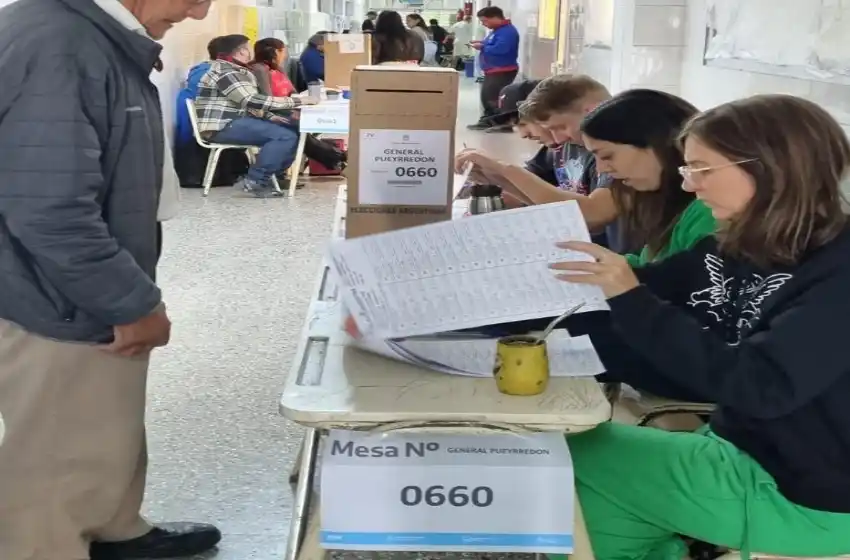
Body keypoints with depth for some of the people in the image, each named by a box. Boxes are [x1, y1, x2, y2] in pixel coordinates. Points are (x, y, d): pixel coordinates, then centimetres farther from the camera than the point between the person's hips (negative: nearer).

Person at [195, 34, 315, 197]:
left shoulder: (239, 71, 17)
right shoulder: (224, 72, -15)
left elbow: (251, 103, 20)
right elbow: (253, 101, -24)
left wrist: (270, 116, 0)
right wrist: (299, 101, -22)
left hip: (237, 120, 10)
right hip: (222, 126, -10)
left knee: (294, 128, 3)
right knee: (285, 136, -22)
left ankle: (271, 174, 8)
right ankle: (254, 182, -17)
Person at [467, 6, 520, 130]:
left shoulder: (507, 31, -20)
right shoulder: (497, 30, 14)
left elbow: (499, 49, -31)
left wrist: (482, 47, -20)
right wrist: (481, 43, 8)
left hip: (503, 72, -11)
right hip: (493, 71, 11)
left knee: (494, 98, -11)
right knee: (486, 97, 18)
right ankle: (487, 121, 29)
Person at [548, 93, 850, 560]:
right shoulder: (737, 249, 1)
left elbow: (758, 387, -30)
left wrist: (630, 299, -30)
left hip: (803, 494, -7)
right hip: (741, 447, 7)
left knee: (576, 459, -5)